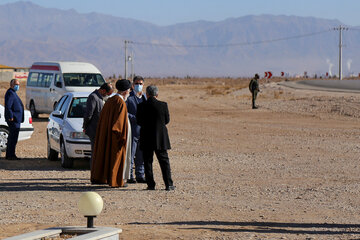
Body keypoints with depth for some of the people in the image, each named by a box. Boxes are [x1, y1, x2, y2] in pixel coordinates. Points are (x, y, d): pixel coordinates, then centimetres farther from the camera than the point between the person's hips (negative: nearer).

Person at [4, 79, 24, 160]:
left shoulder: (13, 93, 19)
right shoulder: (10, 93, -14)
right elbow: (8, 106, -22)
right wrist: (11, 117, -23)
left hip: (15, 119, 11)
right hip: (13, 120, -11)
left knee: (12, 137, 14)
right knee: (13, 137, -9)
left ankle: (8, 155, 20)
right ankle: (11, 155, -7)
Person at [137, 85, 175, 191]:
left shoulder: (141, 106, -7)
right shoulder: (163, 105, -6)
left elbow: (139, 122, 0)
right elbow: (167, 120, 3)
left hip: (146, 138, 0)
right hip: (161, 138, 0)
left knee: (147, 162, 8)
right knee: (164, 161, 7)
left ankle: (151, 184, 5)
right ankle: (168, 184, 4)